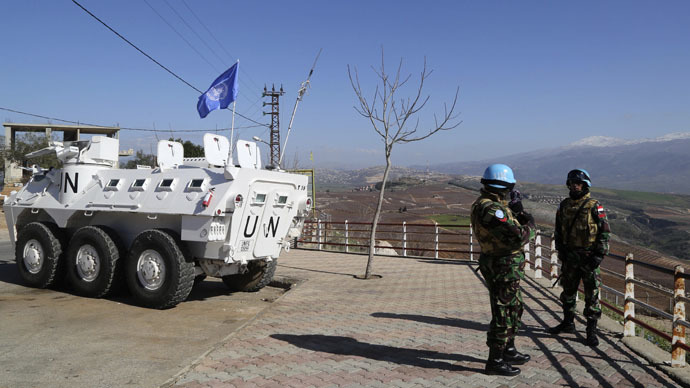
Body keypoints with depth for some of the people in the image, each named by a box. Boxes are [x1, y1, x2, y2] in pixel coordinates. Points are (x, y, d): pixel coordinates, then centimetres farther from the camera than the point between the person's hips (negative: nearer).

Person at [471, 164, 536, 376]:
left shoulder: (484, 203, 9)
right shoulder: (491, 208, -24)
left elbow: (505, 225, 20)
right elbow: (517, 236, -28)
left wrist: (516, 210, 7)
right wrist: (530, 225, -9)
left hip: (503, 266, 11)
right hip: (503, 268, -11)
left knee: (514, 309, 23)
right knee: (503, 313, 0)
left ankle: (508, 351, 36)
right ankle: (495, 361, 11)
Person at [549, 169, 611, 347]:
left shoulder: (594, 206, -6)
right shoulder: (564, 205, 7)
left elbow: (605, 231, -5)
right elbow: (558, 230, 15)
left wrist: (600, 254, -11)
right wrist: (560, 250, 7)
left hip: (589, 257, -5)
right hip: (569, 256, 5)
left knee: (591, 294, 0)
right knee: (568, 291, 14)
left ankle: (592, 330, 7)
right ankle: (568, 323, 30)